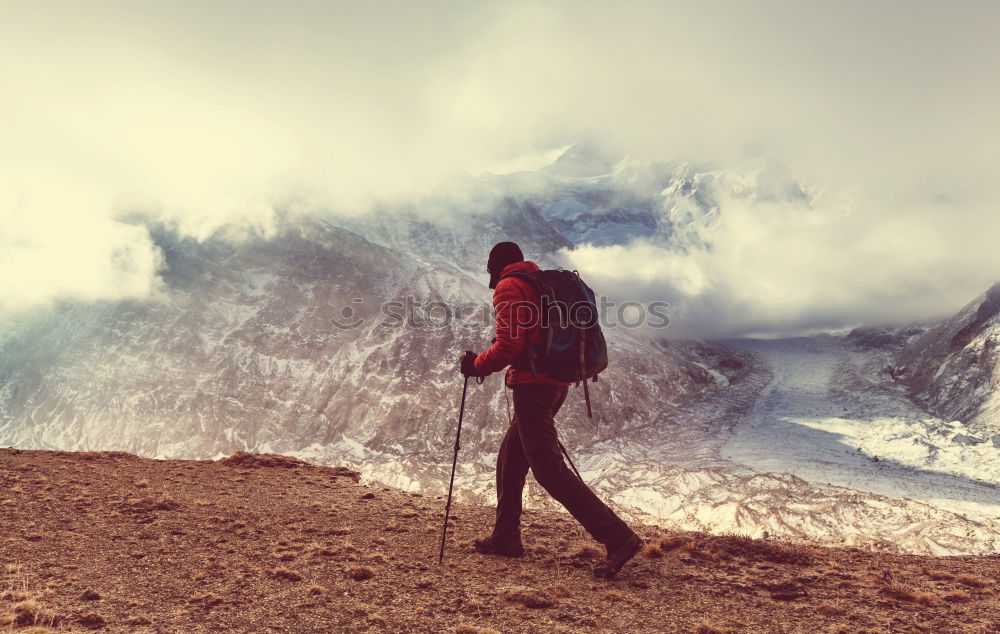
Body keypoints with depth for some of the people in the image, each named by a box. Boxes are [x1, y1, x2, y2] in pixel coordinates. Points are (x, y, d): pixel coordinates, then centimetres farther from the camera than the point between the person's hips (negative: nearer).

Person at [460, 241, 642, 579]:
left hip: (532, 383, -10)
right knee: (511, 459, 18)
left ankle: (618, 537, -14)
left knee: (549, 469, -10)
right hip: (558, 383, 10)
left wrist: (476, 365, -2)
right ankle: (505, 538, 25)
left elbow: (509, 344, -16)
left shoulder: (508, 288, -7)